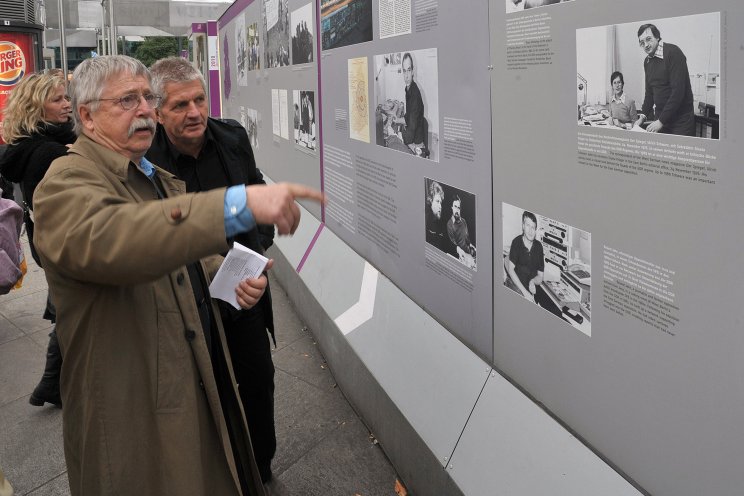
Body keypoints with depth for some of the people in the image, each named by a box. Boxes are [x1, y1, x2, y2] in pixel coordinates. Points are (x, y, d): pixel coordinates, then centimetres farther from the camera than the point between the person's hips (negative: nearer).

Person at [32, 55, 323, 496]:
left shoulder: (157, 177, 15)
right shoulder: (68, 181, -16)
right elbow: (105, 239, -39)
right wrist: (240, 204, -49)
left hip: (206, 386, 8)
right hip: (137, 415, -8)